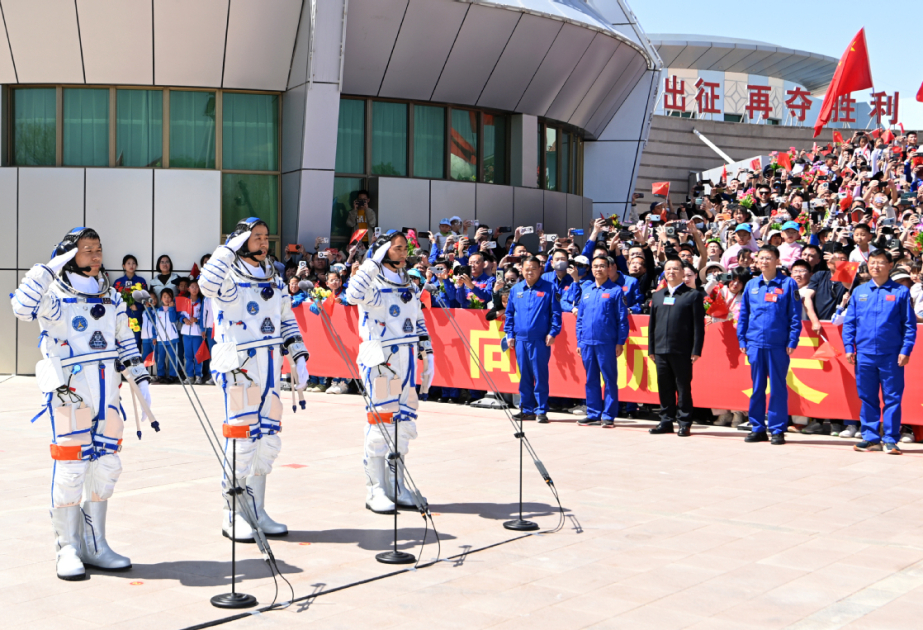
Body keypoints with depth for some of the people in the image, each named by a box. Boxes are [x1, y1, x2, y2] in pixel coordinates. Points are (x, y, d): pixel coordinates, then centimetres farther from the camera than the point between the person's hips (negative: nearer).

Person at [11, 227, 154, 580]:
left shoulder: (111, 297, 16)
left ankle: (94, 546, 18)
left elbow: (125, 341, 21)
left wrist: (141, 379, 15)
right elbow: (22, 309, -24)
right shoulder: (55, 295, -4)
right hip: (68, 391, -6)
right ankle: (67, 549, 6)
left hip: (106, 391, 6)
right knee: (70, 468, -5)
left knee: (106, 466, 8)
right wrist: (50, 268, -22)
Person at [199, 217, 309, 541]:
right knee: (241, 440, -6)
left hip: (270, 370, 7)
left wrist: (299, 358, 13)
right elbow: (208, 284, -33)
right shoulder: (231, 280, -8)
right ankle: (233, 517, 5)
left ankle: (257, 511, 21)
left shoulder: (274, 280, 14)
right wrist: (231, 247, -25)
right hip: (238, 369, -7)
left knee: (268, 439, 10)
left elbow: (287, 321, 21)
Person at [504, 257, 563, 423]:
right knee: (524, 376, 8)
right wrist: (509, 333, 9)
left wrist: (553, 332, -9)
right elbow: (509, 313, 17)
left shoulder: (548, 288, 2)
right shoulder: (515, 290, 12)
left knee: (540, 375, -3)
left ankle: (541, 410, 3)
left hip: (540, 340, -4)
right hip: (520, 339, 4)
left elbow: (556, 313, 0)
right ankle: (526, 409, 17)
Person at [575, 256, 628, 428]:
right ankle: (593, 414, 17)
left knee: (610, 380, 0)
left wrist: (620, 342, -8)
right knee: (591, 380, 9)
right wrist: (579, 341, 10)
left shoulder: (615, 290, 0)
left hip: (607, 343, -4)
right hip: (587, 343, 5)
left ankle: (608, 415, 4)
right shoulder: (586, 291, 14)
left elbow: (622, 319, -2)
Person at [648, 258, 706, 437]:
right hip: (661, 350, 5)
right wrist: (651, 348, 10)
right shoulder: (657, 296, 17)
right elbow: (652, 323, 17)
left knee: (683, 388, 1)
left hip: (682, 351, -4)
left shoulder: (693, 295, 2)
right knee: (664, 388, 8)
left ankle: (684, 422, 7)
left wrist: (696, 350, -10)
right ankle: (666, 421, 17)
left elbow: (698, 325, -4)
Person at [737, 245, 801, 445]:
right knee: (757, 387, 8)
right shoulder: (751, 285, 11)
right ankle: (757, 428, 16)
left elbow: (795, 316, -3)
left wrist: (792, 341, -9)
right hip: (755, 344, 4)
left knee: (778, 387, 2)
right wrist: (742, 339, 6)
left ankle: (777, 429, 8)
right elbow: (743, 314, 13)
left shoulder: (788, 284, 0)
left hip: (779, 344, -3)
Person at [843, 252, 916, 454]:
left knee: (892, 398, 1)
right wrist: (849, 347, 1)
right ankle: (870, 437, 15)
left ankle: (891, 439, 8)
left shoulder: (901, 292, 2)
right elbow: (849, 323, 10)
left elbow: (910, 324, 0)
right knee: (867, 398, 7)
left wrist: (905, 350, -8)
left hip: (891, 356, -3)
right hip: (864, 354, 3)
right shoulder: (858, 292, 10)